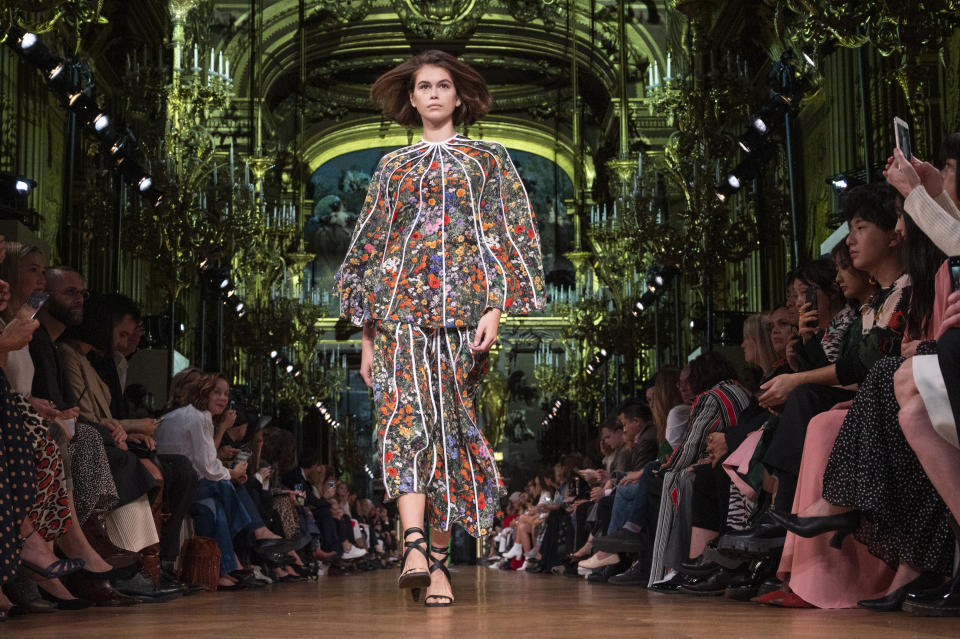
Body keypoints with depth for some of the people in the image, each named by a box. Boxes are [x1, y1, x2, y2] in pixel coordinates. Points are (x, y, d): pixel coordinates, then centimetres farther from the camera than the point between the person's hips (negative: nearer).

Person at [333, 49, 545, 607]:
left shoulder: (489, 159, 13)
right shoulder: (393, 168, 18)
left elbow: (513, 236, 5)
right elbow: (369, 247, 16)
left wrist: (496, 307, -9)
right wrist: (368, 335, 9)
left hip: (463, 309, -1)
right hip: (400, 309, 1)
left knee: (450, 426, -1)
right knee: (405, 415, -18)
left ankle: (440, 559, 6)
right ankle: (415, 549, -28)